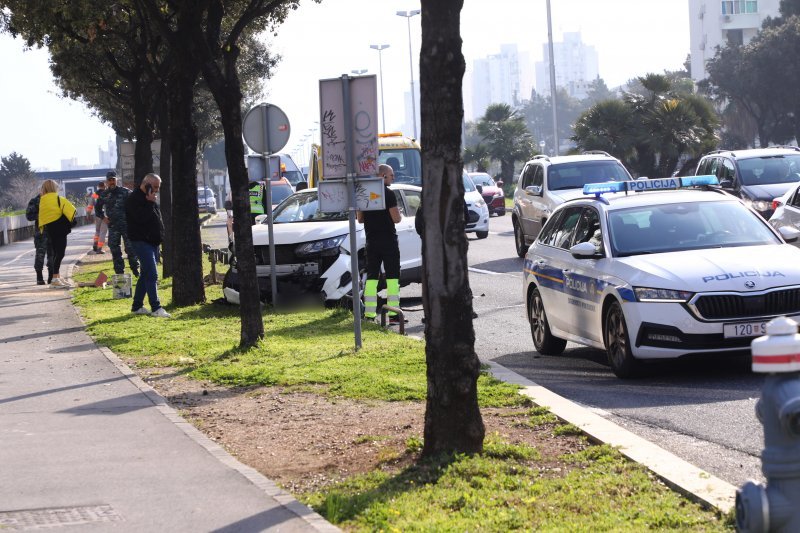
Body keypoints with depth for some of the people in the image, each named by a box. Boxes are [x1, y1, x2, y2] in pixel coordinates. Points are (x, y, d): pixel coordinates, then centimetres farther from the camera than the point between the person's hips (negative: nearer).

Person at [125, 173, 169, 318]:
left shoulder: (149, 199, 17)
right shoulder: (133, 199, -12)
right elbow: (142, 218, -24)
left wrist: (160, 237, 15)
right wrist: (149, 202, -18)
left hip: (152, 242, 10)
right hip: (141, 241, -10)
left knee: (146, 274, 12)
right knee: (152, 275, -14)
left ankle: (137, 306, 19)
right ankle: (156, 308, -15)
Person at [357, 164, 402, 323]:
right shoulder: (388, 194, -12)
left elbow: (359, 218, 12)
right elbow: (396, 218, -16)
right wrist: (400, 215, 5)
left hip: (371, 241, 6)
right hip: (388, 240, -6)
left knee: (371, 277, 9)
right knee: (392, 276, -2)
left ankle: (369, 314, 5)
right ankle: (393, 314, -6)